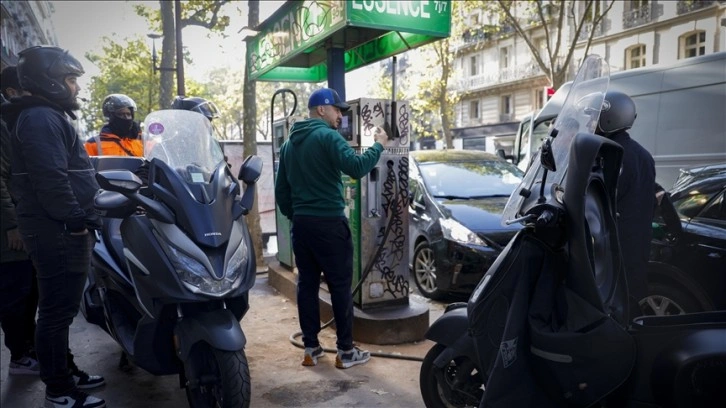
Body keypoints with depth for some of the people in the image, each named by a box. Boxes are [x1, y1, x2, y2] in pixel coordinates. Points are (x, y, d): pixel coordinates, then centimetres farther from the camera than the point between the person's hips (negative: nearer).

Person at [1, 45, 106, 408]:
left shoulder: (48, 116, 20)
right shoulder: (41, 118, -15)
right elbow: (51, 178, -25)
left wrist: (80, 219, 22)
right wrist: (76, 221, -21)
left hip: (59, 229, 11)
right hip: (58, 231, -11)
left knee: (59, 308, 18)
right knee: (57, 310, -3)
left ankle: (63, 373, 31)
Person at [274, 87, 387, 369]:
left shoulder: (289, 144, 15)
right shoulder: (327, 136, -10)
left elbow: (281, 189, 16)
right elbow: (356, 167, -23)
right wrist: (378, 145, -10)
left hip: (301, 224, 8)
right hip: (329, 223, -7)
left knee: (307, 285, 10)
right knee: (340, 286, 1)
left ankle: (311, 348, 16)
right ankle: (346, 351, 7)